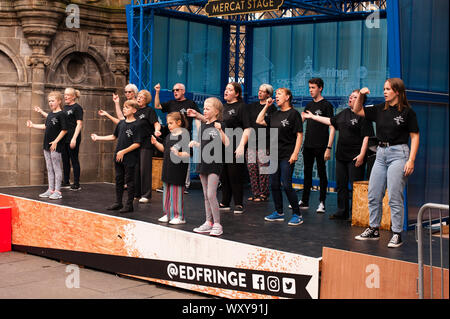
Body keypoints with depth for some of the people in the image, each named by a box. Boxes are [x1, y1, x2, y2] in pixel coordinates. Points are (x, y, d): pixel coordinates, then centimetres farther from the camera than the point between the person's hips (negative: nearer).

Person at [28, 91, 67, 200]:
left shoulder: (61, 114, -11)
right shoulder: (50, 114, 14)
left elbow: (64, 130, -16)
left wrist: (56, 141, -19)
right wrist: (33, 125, 23)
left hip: (56, 146, -9)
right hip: (47, 145, 9)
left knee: (56, 168, -4)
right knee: (49, 168, 12)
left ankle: (57, 191, 1)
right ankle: (51, 190, 20)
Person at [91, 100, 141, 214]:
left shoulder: (136, 125, -13)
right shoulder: (121, 123, 8)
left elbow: (137, 144, -16)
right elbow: (114, 136, 20)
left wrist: (123, 152, -17)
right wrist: (98, 138, 18)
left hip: (129, 158, -7)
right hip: (118, 157, 7)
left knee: (129, 181, 2)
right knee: (119, 180, 14)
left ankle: (129, 204, 10)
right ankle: (118, 203, 24)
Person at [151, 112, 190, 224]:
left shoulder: (184, 136, -14)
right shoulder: (169, 136, 11)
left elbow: (188, 153, -19)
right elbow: (164, 148, 23)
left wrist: (179, 154, -35)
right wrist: (156, 143, 10)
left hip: (178, 170, -8)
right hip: (167, 168, 8)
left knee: (176, 192, -2)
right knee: (167, 191, 14)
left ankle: (179, 216, 7)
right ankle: (168, 214, 24)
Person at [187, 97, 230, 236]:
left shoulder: (218, 125, -11)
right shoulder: (203, 126, 12)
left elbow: (227, 144, -23)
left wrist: (220, 130, -33)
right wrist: (195, 143, 4)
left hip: (214, 163, -8)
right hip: (203, 162, 8)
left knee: (211, 195, -11)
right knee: (206, 195, 12)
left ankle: (217, 225, -3)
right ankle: (208, 223, 19)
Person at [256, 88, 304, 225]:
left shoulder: (294, 113, -6)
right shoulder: (275, 114, 14)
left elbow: (299, 134, -9)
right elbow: (259, 121, 17)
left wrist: (295, 153, -16)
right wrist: (266, 106, 12)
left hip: (287, 155, -7)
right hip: (274, 154, 7)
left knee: (286, 185, -9)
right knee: (274, 184, 9)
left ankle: (297, 214, 1)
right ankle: (279, 213, 21)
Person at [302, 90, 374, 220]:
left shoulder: (363, 115, -10)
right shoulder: (344, 113, 15)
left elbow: (367, 137, -16)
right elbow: (330, 121, 27)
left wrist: (362, 155, -21)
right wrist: (313, 117, 29)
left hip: (355, 157, -8)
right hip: (341, 155, 9)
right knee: (341, 185, 13)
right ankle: (342, 212, 22)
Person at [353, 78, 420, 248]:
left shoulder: (407, 111, -5)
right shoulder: (380, 109, 10)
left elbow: (415, 137, -5)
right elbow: (357, 111, 18)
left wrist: (411, 160, -13)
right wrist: (361, 95, 0)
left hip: (398, 153, -6)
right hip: (381, 153, 6)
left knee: (395, 197, -6)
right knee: (373, 195, 9)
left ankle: (397, 234, 3)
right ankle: (373, 229, 21)